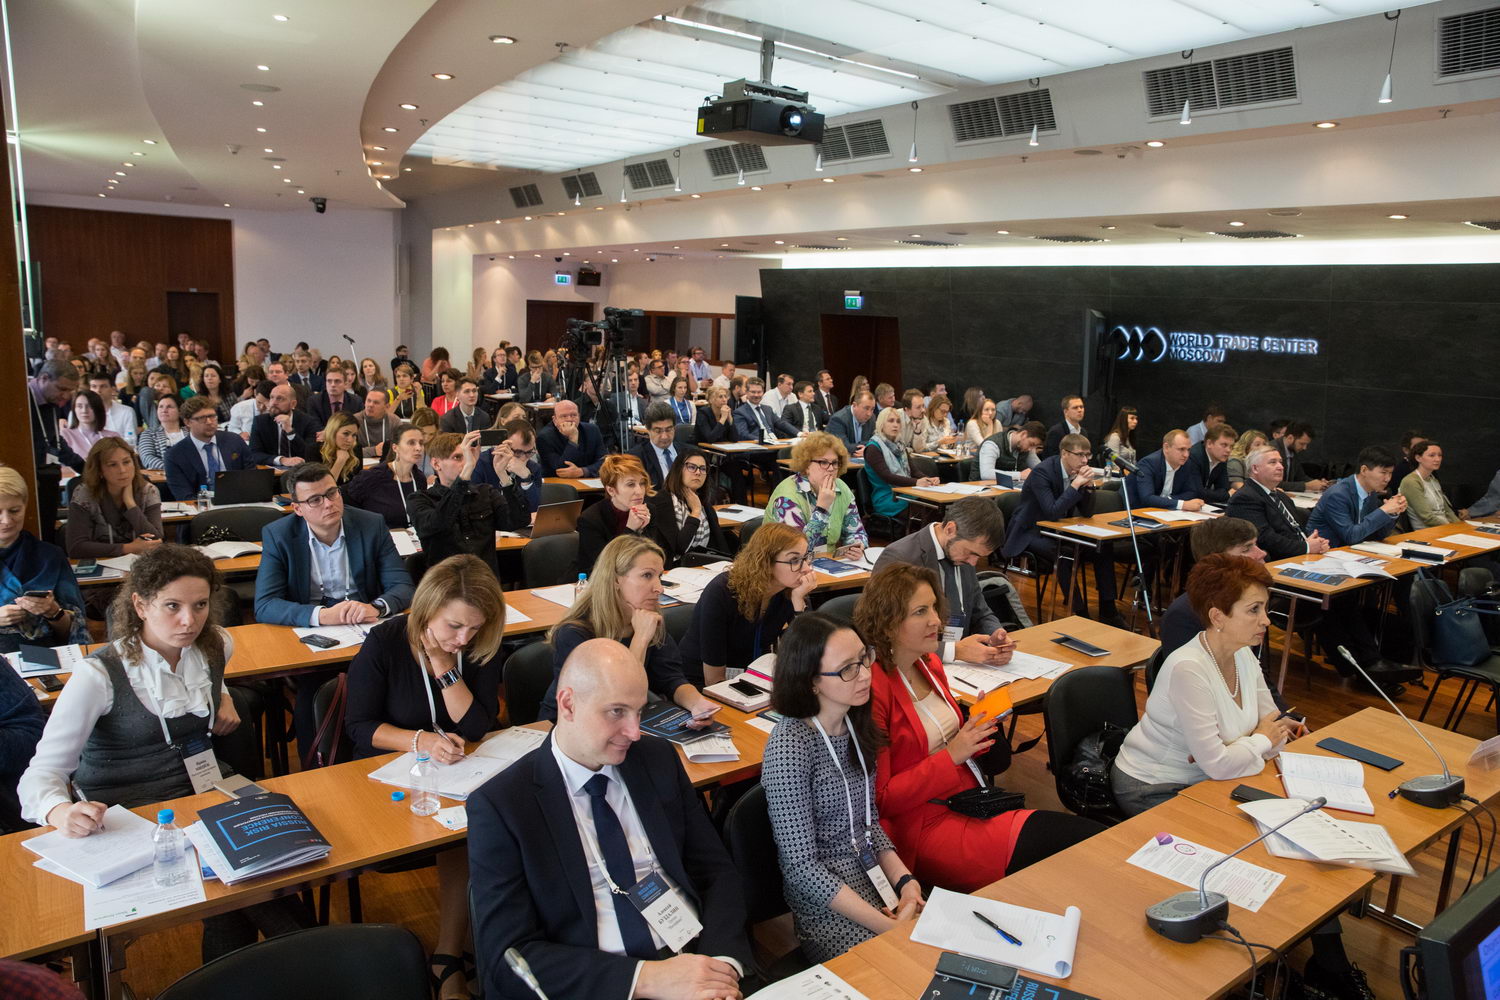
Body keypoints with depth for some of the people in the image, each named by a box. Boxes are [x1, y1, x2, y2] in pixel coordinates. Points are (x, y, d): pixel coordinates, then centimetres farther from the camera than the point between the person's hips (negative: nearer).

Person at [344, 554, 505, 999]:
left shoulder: (482, 646, -7)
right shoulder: (385, 642, -13)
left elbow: (477, 727, -12)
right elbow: (359, 725, -9)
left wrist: (444, 665, -22)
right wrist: (420, 740, -25)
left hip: (455, 771, 3)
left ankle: (448, 960, -12)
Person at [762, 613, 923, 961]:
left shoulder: (855, 723, 2)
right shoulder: (790, 746, -22)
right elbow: (801, 865, -19)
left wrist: (905, 880, -4)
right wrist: (889, 926, -20)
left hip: (874, 877, 7)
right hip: (825, 904, -7)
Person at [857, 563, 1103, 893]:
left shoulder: (929, 664, 9)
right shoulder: (872, 688, -18)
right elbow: (879, 799, -16)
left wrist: (979, 724, -1)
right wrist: (952, 756, -18)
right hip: (927, 825, -8)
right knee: (1085, 840, -18)